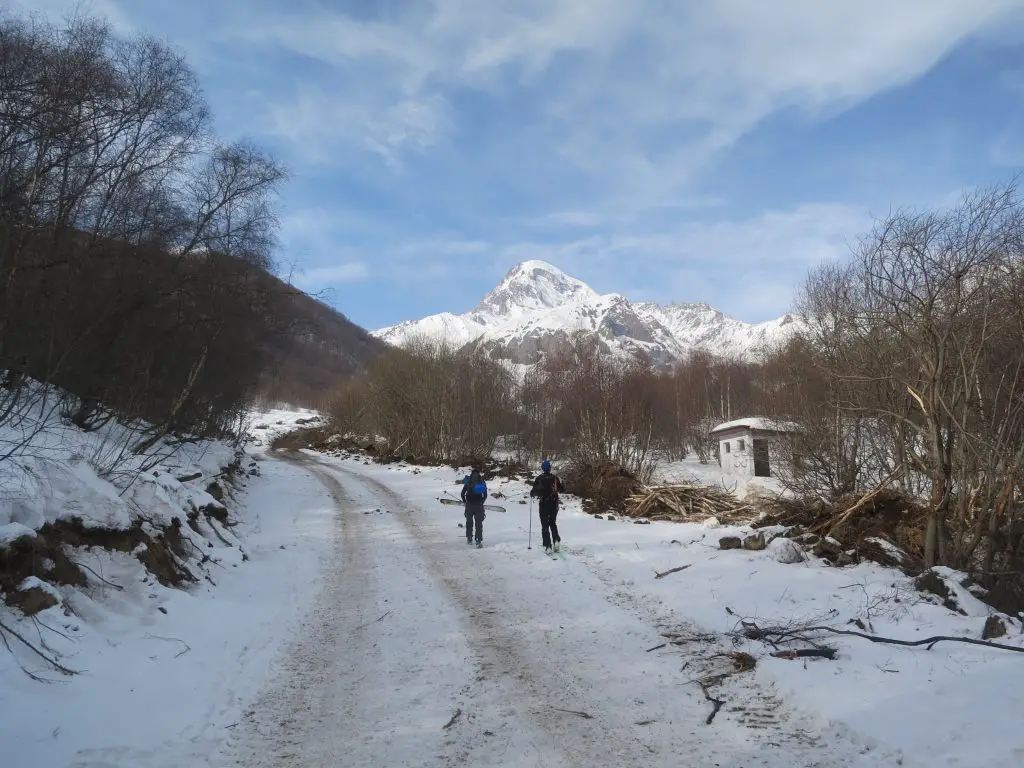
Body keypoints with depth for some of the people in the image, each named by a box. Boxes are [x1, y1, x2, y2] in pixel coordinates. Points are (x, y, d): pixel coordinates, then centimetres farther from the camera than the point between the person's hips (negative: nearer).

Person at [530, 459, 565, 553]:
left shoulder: (539, 478, -9)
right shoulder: (555, 478, -2)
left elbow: (534, 491, -11)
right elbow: (562, 490, 5)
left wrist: (532, 494, 12)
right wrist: (560, 482, 23)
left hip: (544, 505, -3)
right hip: (554, 504, 3)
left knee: (545, 525, 5)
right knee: (552, 523, 21)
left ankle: (548, 546, -2)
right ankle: (556, 540, 3)